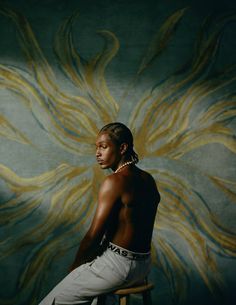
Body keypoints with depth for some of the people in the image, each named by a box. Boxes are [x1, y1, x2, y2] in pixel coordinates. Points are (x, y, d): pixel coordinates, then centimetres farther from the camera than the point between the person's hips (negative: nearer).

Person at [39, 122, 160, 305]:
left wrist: (75, 266, 0)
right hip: (144, 265, 9)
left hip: (117, 265, -9)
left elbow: (94, 235, -17)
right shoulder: (148, 180, 6)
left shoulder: (114, 182, -18)